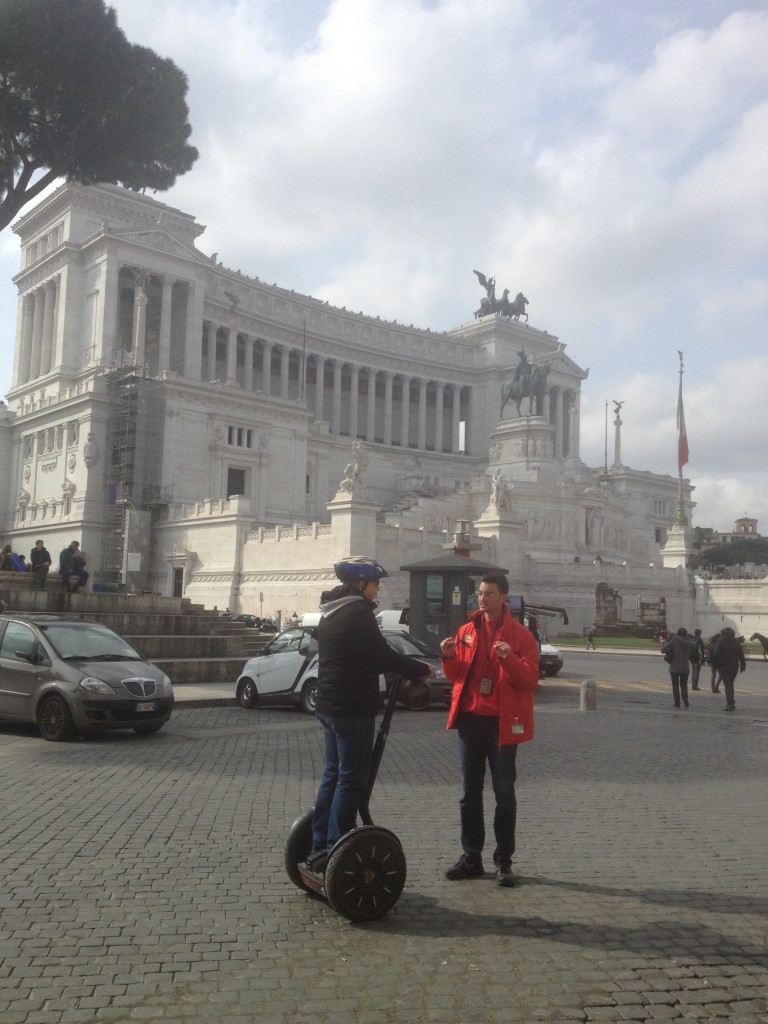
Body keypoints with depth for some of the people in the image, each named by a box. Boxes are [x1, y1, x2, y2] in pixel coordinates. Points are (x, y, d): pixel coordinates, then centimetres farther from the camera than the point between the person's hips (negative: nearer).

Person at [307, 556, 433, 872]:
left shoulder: (331, 612, 15)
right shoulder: (358, 612, -15)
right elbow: (383, 657, -16)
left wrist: (407, 669, 17)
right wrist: (421, 668, -2)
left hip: (329, 705, 9)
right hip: (353, 708, -9)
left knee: (333, 775, 15)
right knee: (352, 779, -3)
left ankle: (319, 846, 19)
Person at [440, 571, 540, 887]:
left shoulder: (520, 635, -4)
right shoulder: (467, 631, 8)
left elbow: (529, 680, -10)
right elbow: (456, 676, 12)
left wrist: (509, 659, -26)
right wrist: (450, 658, -8)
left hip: (503, 722, -4)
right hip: (470, 719, 4)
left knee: (504, 794, 4)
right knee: (469, 793, 9)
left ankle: (504, 861, 14)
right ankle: (471, 856, 19)